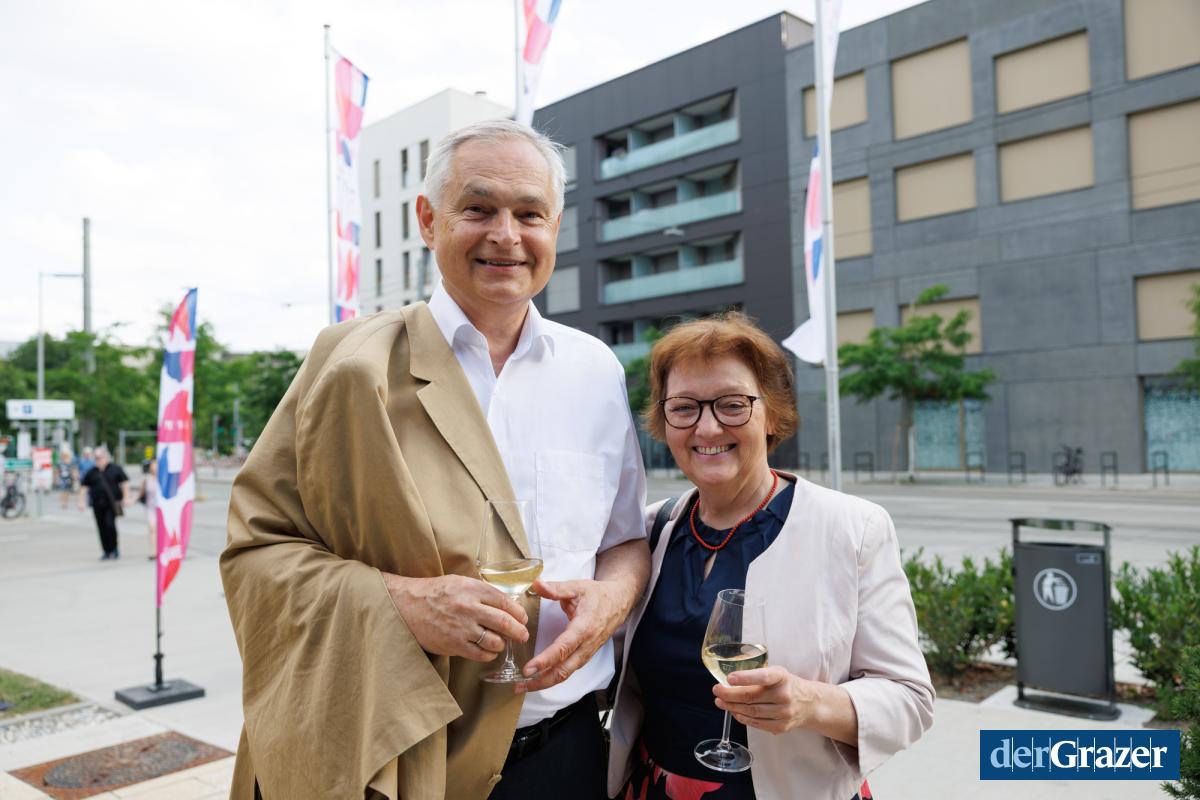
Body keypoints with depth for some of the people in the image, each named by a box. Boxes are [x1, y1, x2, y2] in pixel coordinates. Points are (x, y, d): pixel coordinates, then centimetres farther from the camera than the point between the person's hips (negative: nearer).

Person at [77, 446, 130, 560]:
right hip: (98, 505, 3)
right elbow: (84, 486, 13)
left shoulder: (115, 469, 2)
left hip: (112, 503, -3)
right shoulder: (92, 472, 9)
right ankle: (107, 552, 15)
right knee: (102, 528, 5)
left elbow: (125, 483, 2)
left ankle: (114, 548, 2)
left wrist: (126, 498, -5)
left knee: (110, 524, -15)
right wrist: (81, 501, 6)